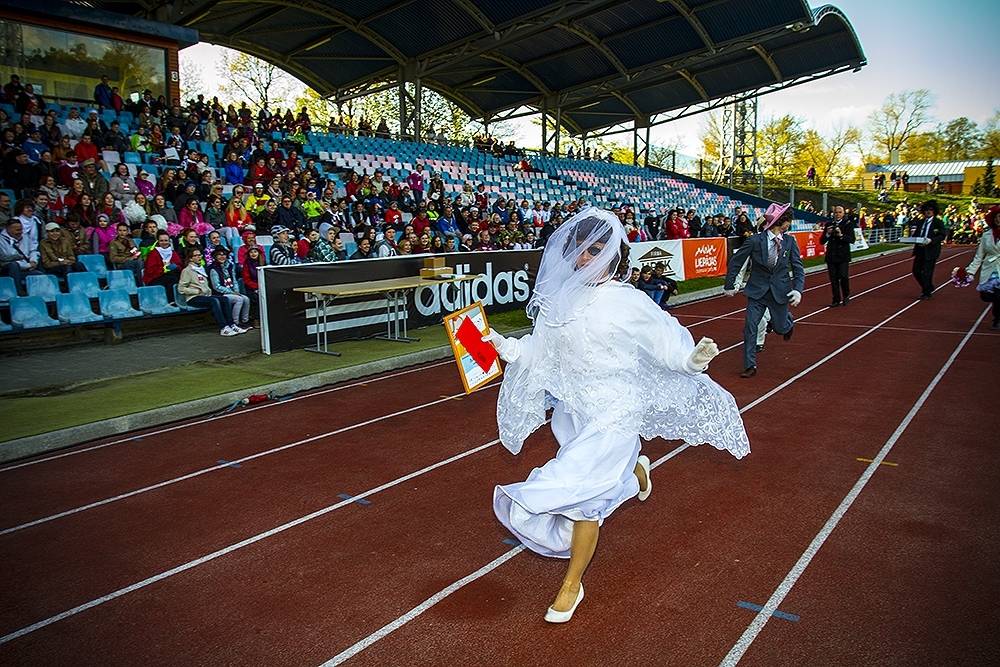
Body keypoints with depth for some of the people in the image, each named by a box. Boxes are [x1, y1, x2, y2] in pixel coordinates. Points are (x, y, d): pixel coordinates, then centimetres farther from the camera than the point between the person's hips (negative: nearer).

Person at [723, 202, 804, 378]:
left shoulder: (789, 241, -4)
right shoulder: (755, 240, -13)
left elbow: (798, 268, -1)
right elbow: (735, 262, -4)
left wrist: (798, 289, -15)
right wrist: (729, 285, 0)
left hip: (780, 291, 2)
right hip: (757, 291, -2)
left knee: (780, 327, 11)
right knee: (750, 327, -6)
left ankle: (787, 320, 49)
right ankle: (750, 366, 5)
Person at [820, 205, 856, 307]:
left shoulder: (848, 224, 1)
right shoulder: (829, 224, 8)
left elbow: (852, 239, -9)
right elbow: (822, 241, 6)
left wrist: (841, 235, -22)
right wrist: (827, 234, -13)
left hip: (843, 255, -3)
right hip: (831, 255, 3)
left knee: (843, 276, -12)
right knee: (833, 278, 4)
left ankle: (846, 295, 13)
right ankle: (836, 299, 13)